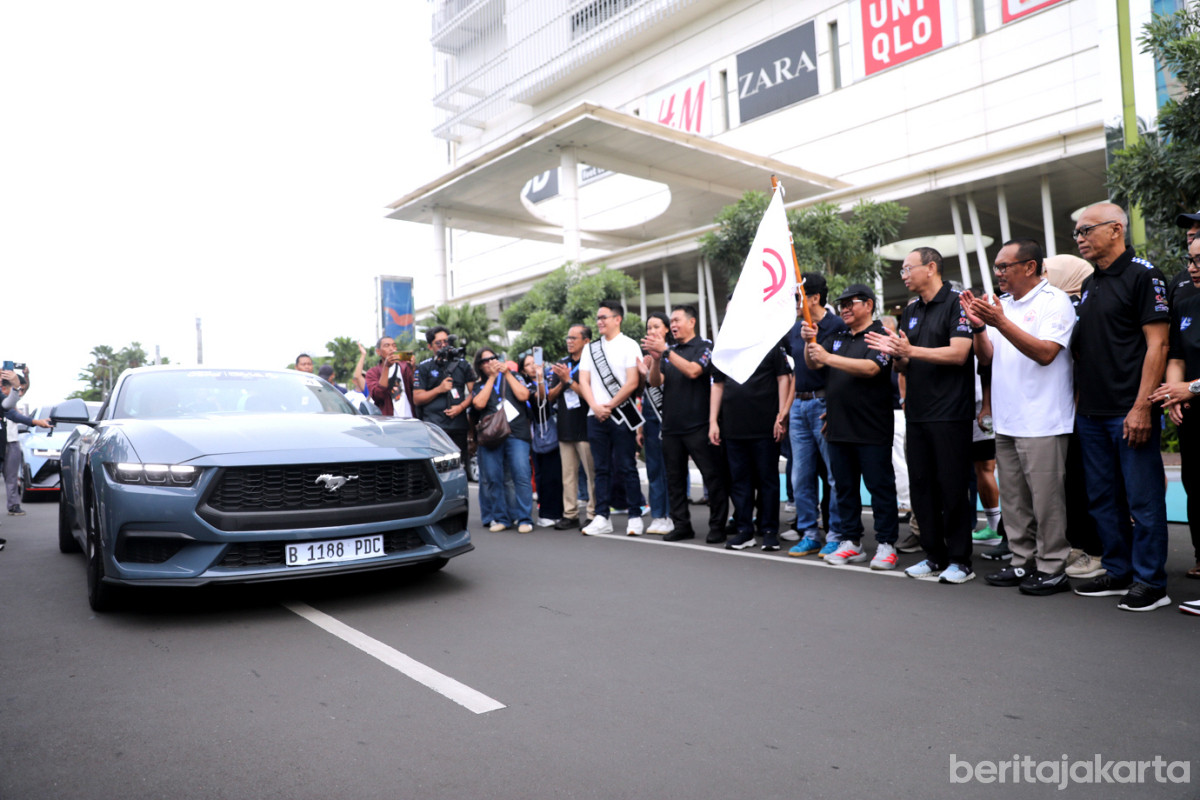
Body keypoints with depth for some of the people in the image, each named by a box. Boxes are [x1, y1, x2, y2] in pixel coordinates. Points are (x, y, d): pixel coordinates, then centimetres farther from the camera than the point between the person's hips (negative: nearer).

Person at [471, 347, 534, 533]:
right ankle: (499, 518, 10)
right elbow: (479, 404, -3)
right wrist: (491, 377, 2)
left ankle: (524, 518, -7)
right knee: (492, 479, -1)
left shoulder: (513, 377, 17)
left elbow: (523, 395, 0)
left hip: (516, 434, -1)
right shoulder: (480, 386, 18)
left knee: (522, 475, -11)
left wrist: (507, 373, 4)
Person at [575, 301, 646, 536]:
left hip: (621, 415, -4)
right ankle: (602, 517, 11)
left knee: (627, 468, -2)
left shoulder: (629, 346, 0)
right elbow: (583, 381, 9)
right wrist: (595, 406, -7)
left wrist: (609, 406, -10)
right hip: (595, 416, 4)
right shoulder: (590, 348, 15)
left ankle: (635, 517, 4)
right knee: (601, 468, 7)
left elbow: (632, 383, -8)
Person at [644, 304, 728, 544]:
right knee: (675, 478, 9)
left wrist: (665, 351, -20)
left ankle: (717, 526, 4)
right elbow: (655, 381, 6)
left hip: (698, 425, -6)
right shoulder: (669, 351, 15)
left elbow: (693, 371, -18)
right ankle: (681, 525, 18)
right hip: (671, 425, 6)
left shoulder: (704, 347, 0)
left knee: (712, 475, -3)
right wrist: (655, 358, -12)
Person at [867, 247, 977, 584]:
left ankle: (960, 560, 9)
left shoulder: (956, 304, -6)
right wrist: (895, 353, -5)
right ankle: (934, 556, 20)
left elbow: (958, 353, -18)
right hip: (917, 413, 8)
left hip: (950, 413, -7)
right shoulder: (910, 311, 16)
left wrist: (911, 350, -19)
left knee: (952, 488, -2)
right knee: (921, 486, 10)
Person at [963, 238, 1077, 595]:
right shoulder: (1001, 304, 15)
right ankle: (1023, 563, 23)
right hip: (1006, 421, 8)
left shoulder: (1055, 301, -6)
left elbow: (1045, 352, -18)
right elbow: (986, 358, 12)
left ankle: (1052, 569, 8)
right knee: (1013, 499, 13)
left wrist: (1000, 322, -21)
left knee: (1046, 499, -3)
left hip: (1042, 423, -7)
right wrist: (978, 326, -4)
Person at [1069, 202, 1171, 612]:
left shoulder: (1142, 275, -7)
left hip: (1130, 412, -8)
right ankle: (1118, 573, 25)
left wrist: (1142, 407, -19)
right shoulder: (1090, 284, 16)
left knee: (1143, 498, 0)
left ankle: (1150, 582, 10)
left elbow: (1157, 344, -13)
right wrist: (1078, 400, 15)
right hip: (1092, 413, 8)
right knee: (1102, 498, 13)